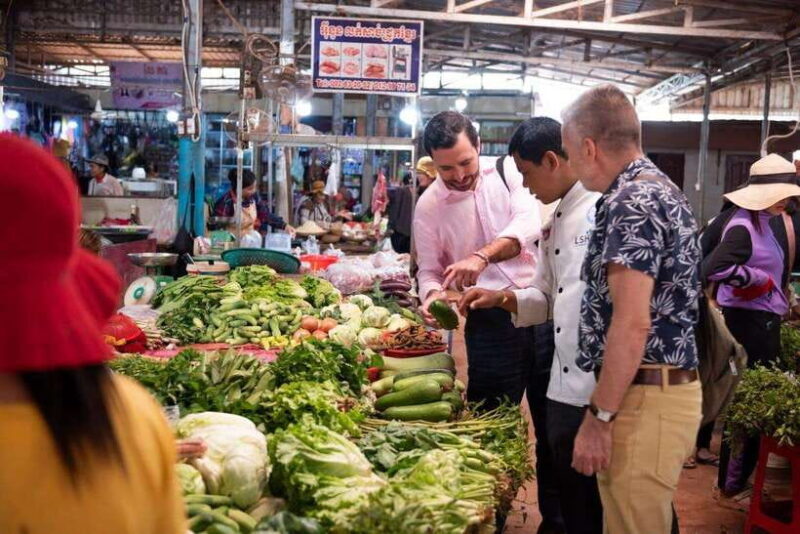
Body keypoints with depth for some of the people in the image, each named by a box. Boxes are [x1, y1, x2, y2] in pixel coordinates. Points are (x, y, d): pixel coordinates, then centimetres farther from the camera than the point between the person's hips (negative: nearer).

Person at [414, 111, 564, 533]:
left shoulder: (509, 172, -2)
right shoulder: (429, 206, 1)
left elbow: (529, 222, -19)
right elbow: (429, 270, 7)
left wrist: (482, 256, -35)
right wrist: (433, 296, -17)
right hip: (490, 319, 0)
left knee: (552, 419, 9)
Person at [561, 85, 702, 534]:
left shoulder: (630, 203, -17)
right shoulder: (663, 191, 15)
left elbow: (632, 324, -23)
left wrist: (600, 416, -19)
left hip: (645, 398, -10)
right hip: (673, 386, 10)